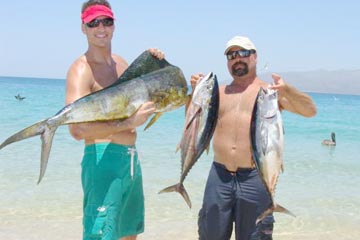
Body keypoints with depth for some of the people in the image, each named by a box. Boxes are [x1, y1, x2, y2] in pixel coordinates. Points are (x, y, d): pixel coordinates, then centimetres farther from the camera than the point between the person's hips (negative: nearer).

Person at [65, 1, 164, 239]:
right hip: (104, 159, -9)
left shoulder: (121, 63, 12)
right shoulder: (81, 69, -13)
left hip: (131, 159, 9)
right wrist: (128, 123, -24)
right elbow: (78, 129, -26)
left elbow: (148, 99, 24)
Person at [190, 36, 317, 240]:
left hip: (254, 178, -3)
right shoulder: (219, 92, 13)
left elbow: (310, 111, -7)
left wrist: (287, 90, -26)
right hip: (220, 175, 3)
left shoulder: (271, 91, 2)